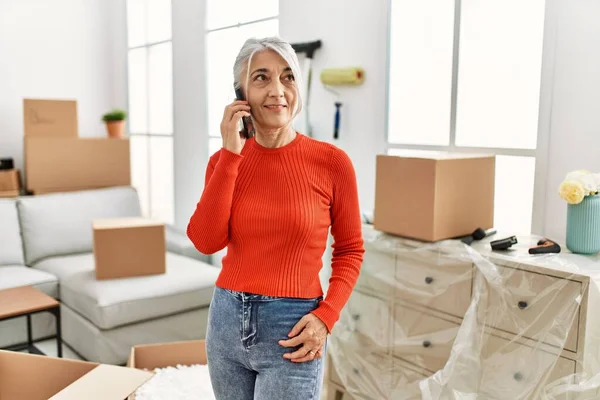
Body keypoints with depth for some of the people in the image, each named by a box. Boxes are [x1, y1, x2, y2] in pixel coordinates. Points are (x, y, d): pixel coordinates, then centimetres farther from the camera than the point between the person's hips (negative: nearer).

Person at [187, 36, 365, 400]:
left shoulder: (331, 161, -9)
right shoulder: (225, 160, 1)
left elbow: (350, 249, 1)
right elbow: (206, 241, -12)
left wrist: (325, 317, -11)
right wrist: (230, 154, -14)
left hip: (292, 330, -3)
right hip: (227, 320, 4)